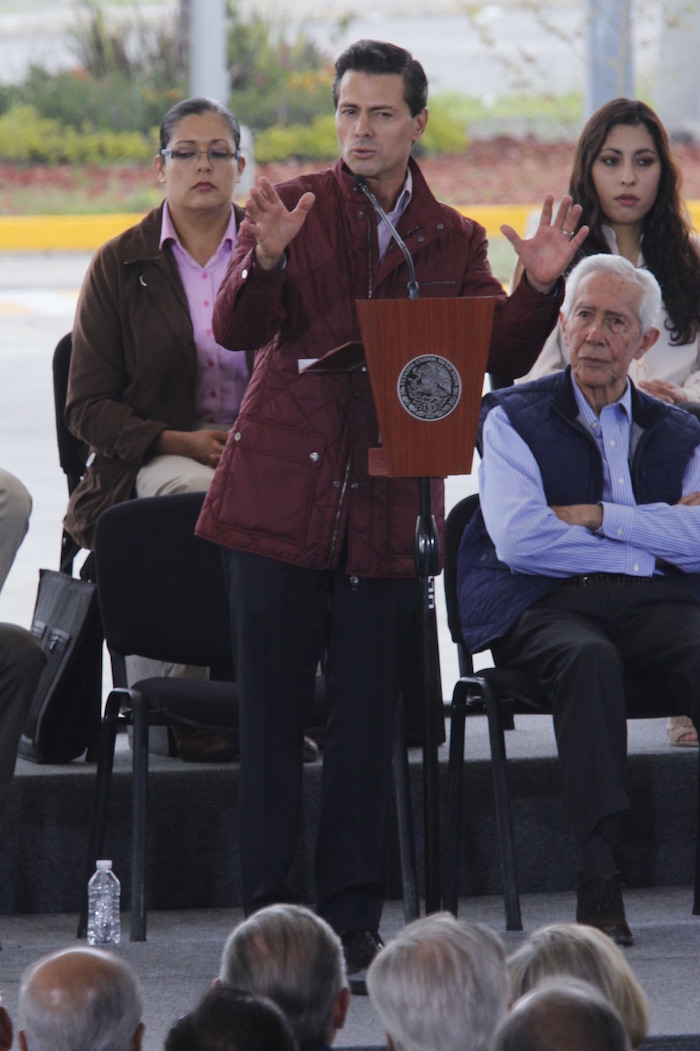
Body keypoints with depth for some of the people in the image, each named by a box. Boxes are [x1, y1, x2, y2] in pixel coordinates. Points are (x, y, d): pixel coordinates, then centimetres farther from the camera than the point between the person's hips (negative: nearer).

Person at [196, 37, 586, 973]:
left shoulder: (454, 242, 10)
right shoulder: (292, 206, 2)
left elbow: (499, 359, 8)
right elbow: (236, 329, -9)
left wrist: (538, 290, -9)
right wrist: (265, 262, -29)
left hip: (388, 507, 2)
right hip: (281, 499, -2)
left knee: (368, 721, 3)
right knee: (270, 716, 1)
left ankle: (352, 919, 12)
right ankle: (266, 914, 9)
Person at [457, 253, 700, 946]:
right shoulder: (515, 418, 13)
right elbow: (518, 538, -4)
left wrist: (598, 516, -4)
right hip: (551, 608, -2)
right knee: (590, 661, -38)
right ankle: (597, 883, -41)